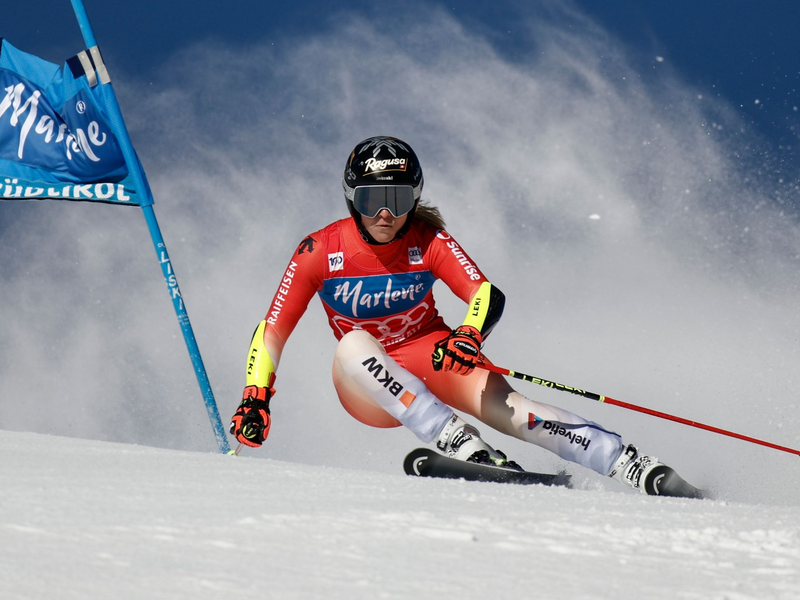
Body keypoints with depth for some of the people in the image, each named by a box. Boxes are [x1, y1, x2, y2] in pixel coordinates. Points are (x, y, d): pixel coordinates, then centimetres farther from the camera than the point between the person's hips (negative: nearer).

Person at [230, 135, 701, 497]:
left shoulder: (428, 241, -11)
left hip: (434, 359, 0)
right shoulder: (320, 252, -12)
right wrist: (256, 398, -23)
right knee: (354, 344, -34)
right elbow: (271, 333, -9)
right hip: (370, 391, 0)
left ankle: (638, 469, -39)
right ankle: (465, 447, -47)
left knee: (503, 406, -29)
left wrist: (468, 336, -43)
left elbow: (488, 296, -22)